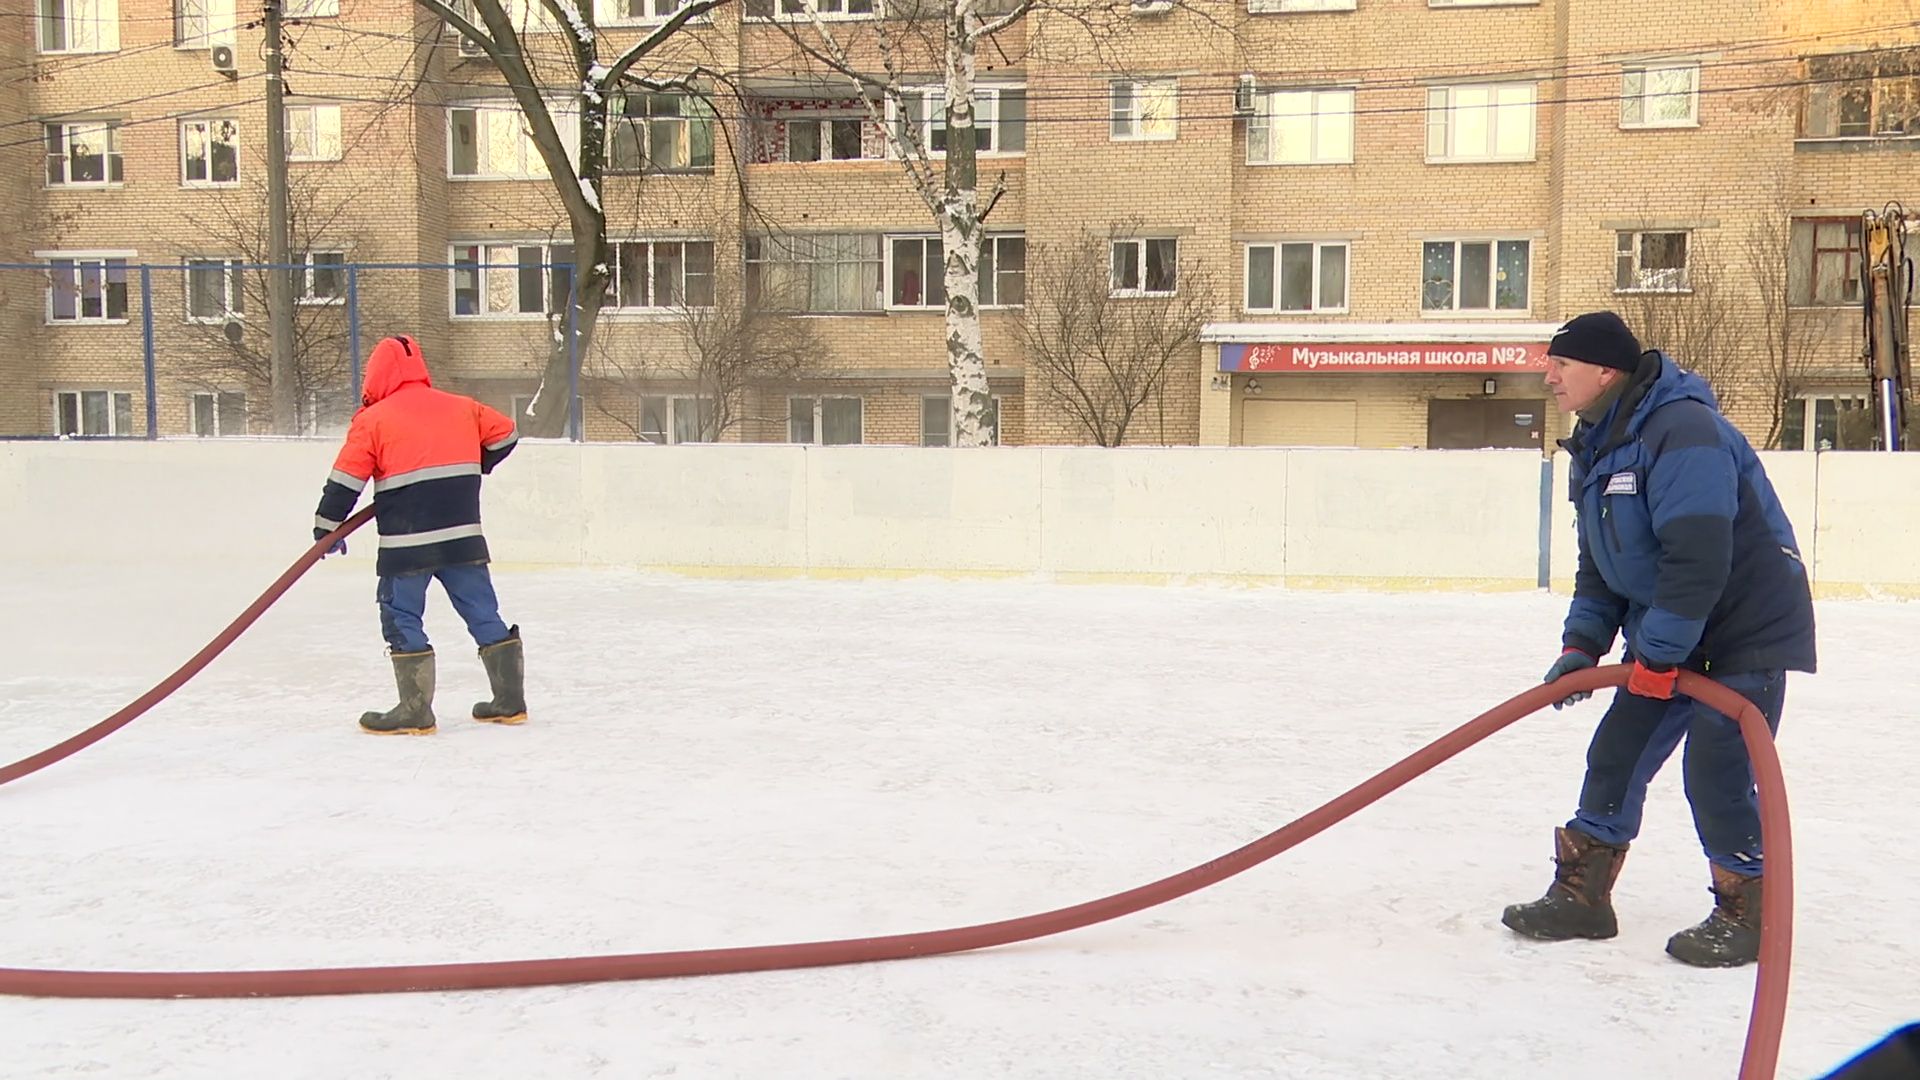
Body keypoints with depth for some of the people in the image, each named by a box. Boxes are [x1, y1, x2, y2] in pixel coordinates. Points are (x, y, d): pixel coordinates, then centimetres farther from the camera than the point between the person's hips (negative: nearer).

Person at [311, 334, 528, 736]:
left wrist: (326, 526, 8)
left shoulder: (372, 420, -2)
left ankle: (415, 711, 3)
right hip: (463, 535, 5)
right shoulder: (462, 407, 10)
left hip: (406, 543, -4)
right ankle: (510, 701, 14)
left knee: (402, 619, 5)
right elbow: (504, 434, 20)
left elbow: (346, 480, -3)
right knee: (483, 613, 10)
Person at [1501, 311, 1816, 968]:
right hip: (1664, 636, 9)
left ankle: (1749, 913, 11)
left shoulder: (1683, 430, -24)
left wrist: (1658, 656, -26)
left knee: (1717, 772, -8)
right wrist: (1582, 644, 2)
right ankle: (1582, 896, 16)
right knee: (1616, 755, 6)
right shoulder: (1598, 448, 7)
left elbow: (1698, 557, -30)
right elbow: (1598, 564, 12)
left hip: (1747, 630, -9)